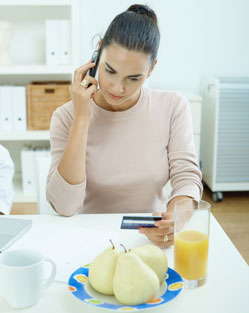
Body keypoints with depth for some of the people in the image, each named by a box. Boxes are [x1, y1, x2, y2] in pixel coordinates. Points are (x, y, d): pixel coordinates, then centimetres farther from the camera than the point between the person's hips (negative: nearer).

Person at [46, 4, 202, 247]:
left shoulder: (173, 107, -3)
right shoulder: (67, 117, -7)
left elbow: (187, 177, -5)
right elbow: (64, 206, -16)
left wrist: (175, 217, -27)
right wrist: (82, 120, -19)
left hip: (151, 237, 3)